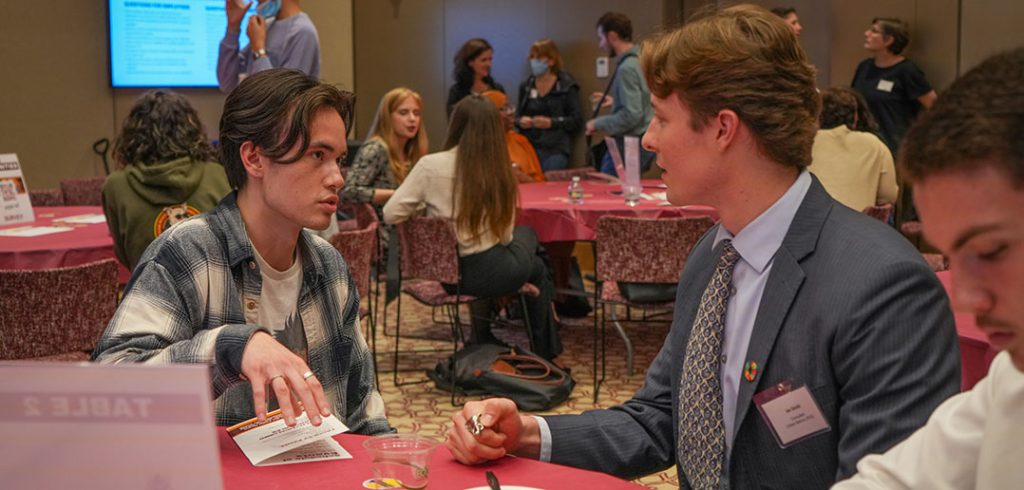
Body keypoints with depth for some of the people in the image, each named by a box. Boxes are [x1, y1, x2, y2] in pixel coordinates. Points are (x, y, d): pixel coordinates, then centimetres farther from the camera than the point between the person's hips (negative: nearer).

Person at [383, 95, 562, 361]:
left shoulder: (430, 165, -11)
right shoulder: (499, 169, -9)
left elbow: (391, 214, -10)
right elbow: (505, 236, -4)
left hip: (443, 272, 3)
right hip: (487, 274, -3)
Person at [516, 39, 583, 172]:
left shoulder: (567, 86, 1)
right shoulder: (526, 86, 14)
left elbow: (577, 121, -3)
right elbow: (518, 117, 21)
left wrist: (552, 122, -15)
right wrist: (520, 121, -2)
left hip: (556, 150, -3)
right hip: (530, 147, 3)